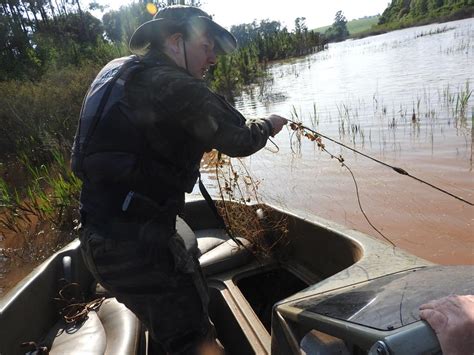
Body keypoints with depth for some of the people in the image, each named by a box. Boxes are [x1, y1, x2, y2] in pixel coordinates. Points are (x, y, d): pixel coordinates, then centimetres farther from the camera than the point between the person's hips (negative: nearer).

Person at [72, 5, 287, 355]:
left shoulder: (115, 71, 11)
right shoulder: (178, 87, -14)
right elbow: (237, 140, -8)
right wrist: (267, 125, 11)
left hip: (99, 237, 9)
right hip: (137, 244, -9)